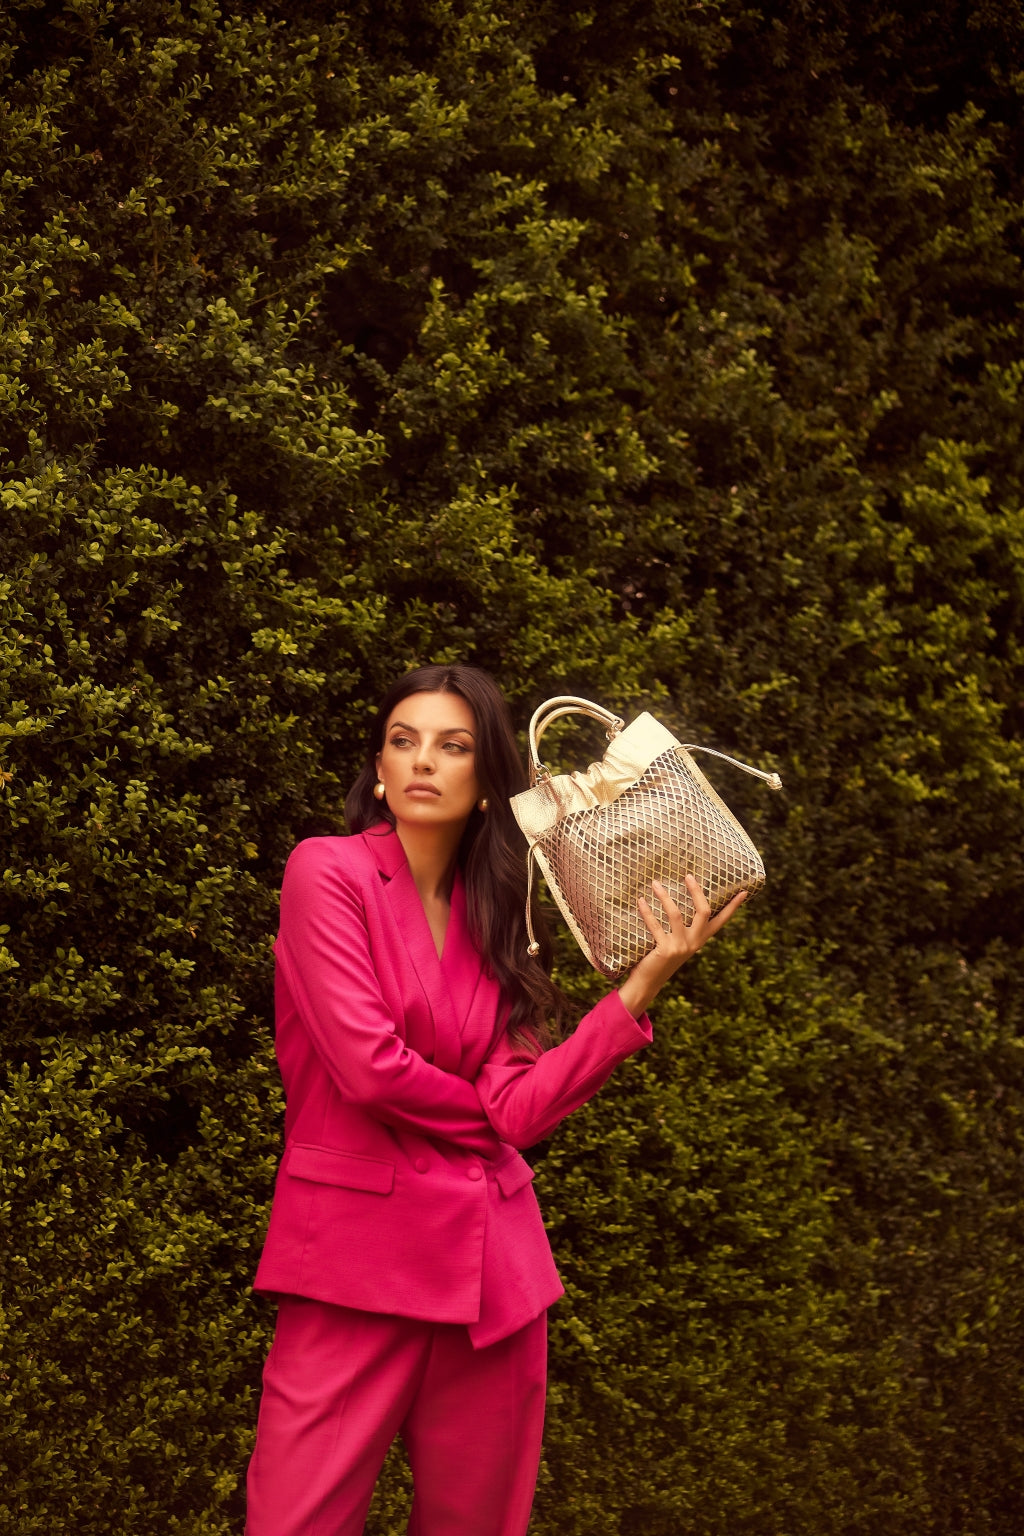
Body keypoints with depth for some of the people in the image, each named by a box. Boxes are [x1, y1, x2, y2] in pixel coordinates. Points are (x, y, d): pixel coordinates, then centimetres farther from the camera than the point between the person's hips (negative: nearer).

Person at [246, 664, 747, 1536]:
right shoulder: (329, 871, -4)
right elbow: (367, 1064, -15)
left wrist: (644, 985, -6)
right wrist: (482, 1114, 2)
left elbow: (519, 1110, -2)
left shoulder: (491, 916, 12)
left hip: (492, 1265, 5)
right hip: (360, 1257, -5)